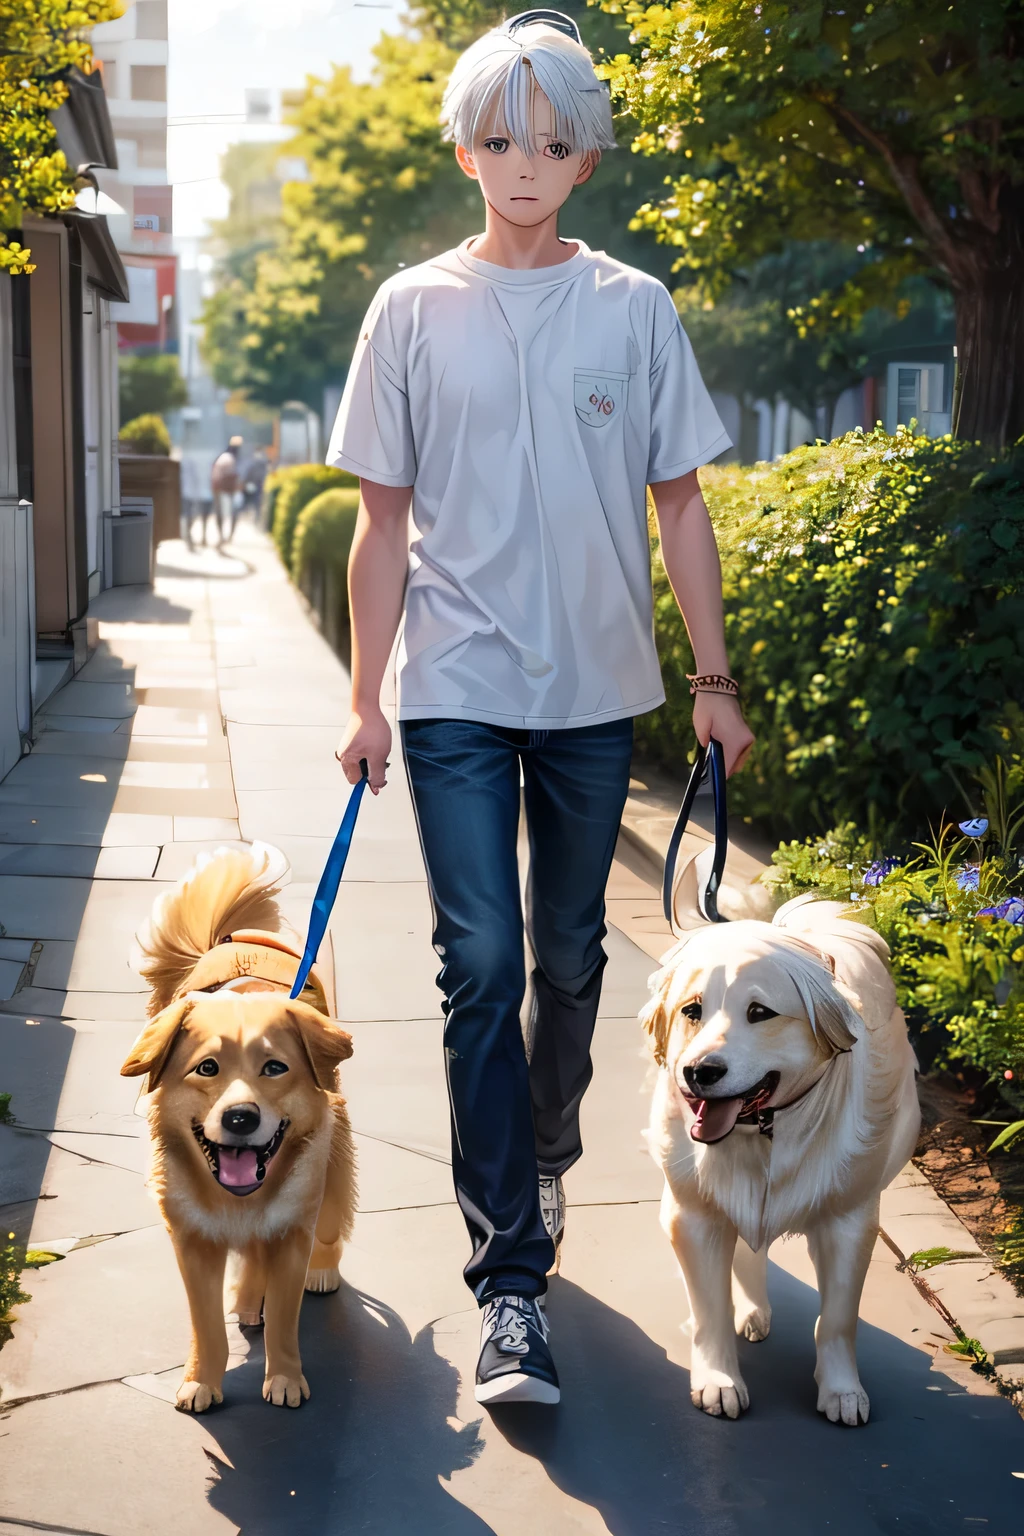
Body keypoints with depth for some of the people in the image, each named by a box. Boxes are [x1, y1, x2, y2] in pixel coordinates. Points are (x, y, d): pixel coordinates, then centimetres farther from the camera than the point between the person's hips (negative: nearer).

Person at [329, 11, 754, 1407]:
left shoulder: (636, 310, 4)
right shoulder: (415, 311, 2)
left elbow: (679, 506, 7)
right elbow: (385, 521, 4)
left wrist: (715, 680, 4)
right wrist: (364, 698, 2)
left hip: (597, 688, 2)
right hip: (458, 690, -1)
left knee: (570, 959, 11)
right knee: (482, 963, -7)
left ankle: (542, 1168, 36)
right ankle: (511, 1279, -3)